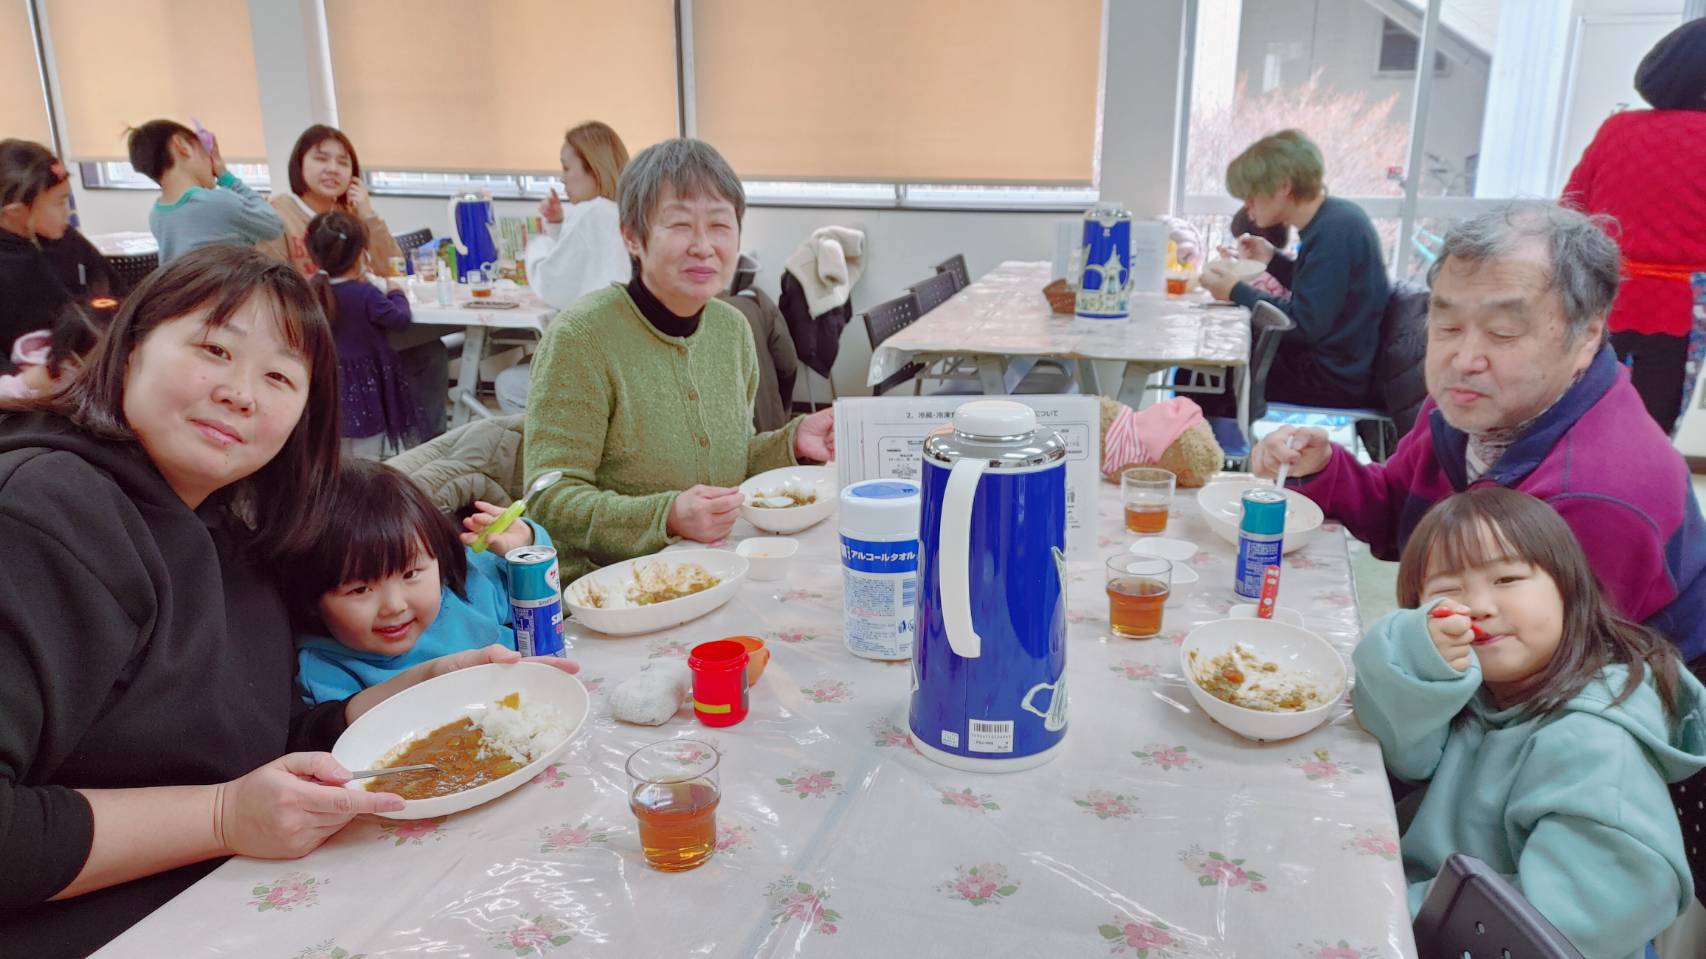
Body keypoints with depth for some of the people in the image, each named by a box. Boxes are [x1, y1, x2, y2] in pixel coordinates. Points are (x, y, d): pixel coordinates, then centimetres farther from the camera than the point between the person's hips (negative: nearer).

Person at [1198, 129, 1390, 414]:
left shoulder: (1334, 231, -22)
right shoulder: (1335, 217, 7)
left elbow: (1305, 326, -25)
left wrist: (1237, 292, -15)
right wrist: (1273, 259, 9)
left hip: (1334, 380, -10)